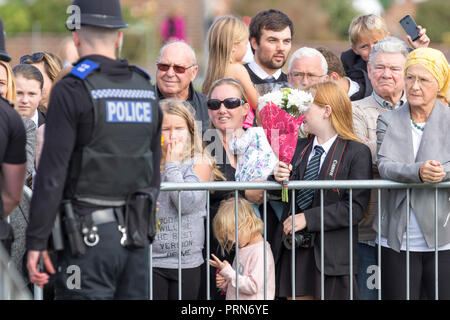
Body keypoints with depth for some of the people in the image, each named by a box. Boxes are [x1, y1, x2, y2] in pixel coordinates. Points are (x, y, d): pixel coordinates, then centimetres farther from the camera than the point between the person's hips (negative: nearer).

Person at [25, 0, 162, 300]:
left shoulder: (72, 90, -10)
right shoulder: (146, 90, 10)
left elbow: (52, 174, -14)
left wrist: (36, 242, -11)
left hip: (89, 234, -6)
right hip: (134, 236, 6)